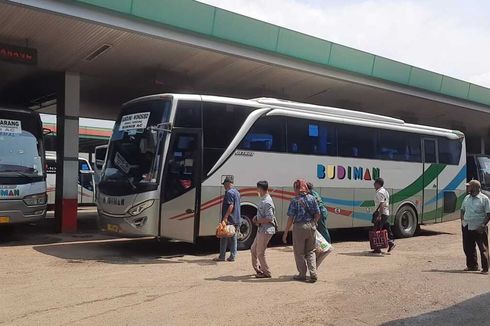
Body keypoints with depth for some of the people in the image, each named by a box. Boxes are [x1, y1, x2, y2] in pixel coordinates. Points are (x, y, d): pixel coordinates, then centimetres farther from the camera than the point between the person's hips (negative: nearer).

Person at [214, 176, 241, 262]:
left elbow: (231, 206, -22)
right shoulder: (237, 192, 16)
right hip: (236, 220, 9)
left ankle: (222, 256, 5)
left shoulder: (229, 192, -13)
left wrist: (225, 217, -26)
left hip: (229, 220, -8)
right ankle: (232, 256, 13)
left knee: (224, 238, 0)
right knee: (234, 239, 10)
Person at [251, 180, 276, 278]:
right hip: (261, 229, 10)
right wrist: (256, 217, 5)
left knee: (260, 253, 0)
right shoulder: (263, 200, 10)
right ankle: (257, 268, 32)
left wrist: (258, 221, -15)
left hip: (266, 230, -10)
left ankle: (267, 273, 13)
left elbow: (269, 218, -25)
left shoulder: (267, 202, -21)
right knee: (253, 249, 18)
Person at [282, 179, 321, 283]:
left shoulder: (295, 200, -11)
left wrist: (286, 232, -6)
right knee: (310, 251, 16)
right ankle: (313, 274, 5)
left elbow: (291, 218, -12)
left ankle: (302, 275, 16)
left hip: (299, 227, -4)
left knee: (299, 252, 10)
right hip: (311, 226, 5)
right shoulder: (312, 198, 3)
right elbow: (318, 214, 6)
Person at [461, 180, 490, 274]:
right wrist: (462, 220, 8)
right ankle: (472, 266, 26)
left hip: (479, 228, -6)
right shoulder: (467, 198, 12)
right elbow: (463, 210, 22)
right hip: (467, 227, 6)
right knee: (468, 248, 12)